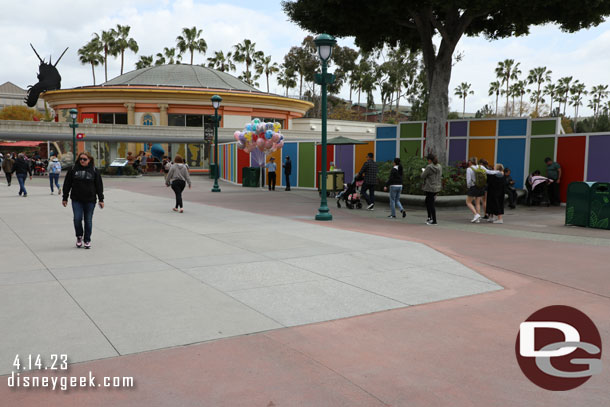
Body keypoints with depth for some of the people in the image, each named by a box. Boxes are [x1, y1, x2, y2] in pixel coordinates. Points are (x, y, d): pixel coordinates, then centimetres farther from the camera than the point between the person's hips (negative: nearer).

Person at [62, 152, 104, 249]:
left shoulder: (94, 170, 3)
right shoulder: (73, 169, 3)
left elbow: (99, 186, 4)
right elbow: (67, 184, 7)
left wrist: (101, 199, 2)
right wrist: (65, 198, 5)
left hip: (90, 200, 0)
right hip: (76, 200, 0)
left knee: (88, 221, 4)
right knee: (77, 219, -7)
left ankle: (87, 240, 17)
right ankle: (79, 237, 17)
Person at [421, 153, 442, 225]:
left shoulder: (429, 167, -17)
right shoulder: (439, 167, 6)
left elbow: (423, 176, -10)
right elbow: (440, 176, 15)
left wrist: (423, 171, 11)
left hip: (430, 188, -8)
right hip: (437, 187, 8)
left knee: (431, 204, 0)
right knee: (427, 201, 23)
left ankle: (434, 221, 3)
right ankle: (429, 217, 24)